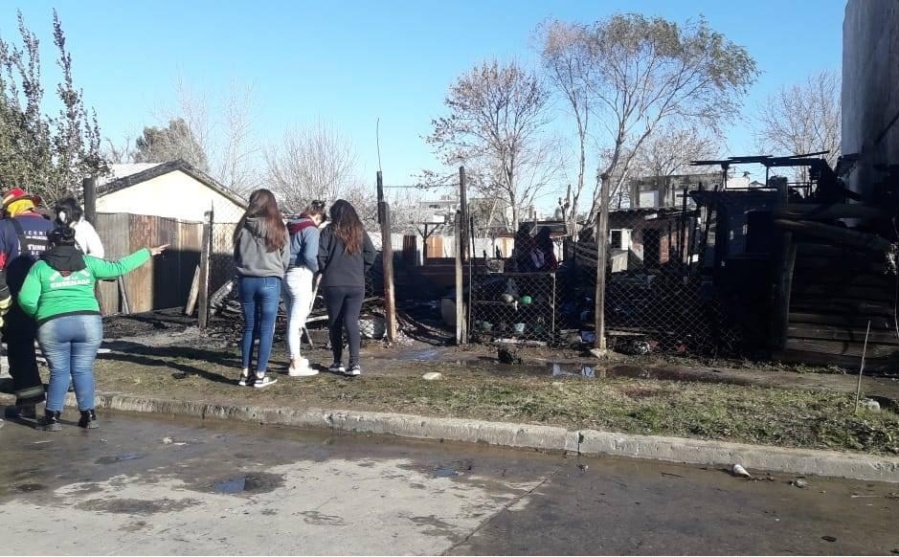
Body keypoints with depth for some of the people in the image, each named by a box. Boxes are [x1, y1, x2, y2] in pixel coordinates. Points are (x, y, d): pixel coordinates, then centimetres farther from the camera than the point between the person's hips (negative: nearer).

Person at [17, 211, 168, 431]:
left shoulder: (40, 267, 8)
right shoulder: (87, 262, 11)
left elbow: (26, 299, -1)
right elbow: (118, 268, 12)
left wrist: (39, 315, 19)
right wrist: (148, 252, 21)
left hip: (53, 325, -1)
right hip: (88, 322, 1)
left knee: (59, 371, 10)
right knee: (83, 370, 10)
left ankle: (52, 417, 10)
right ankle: (88, 415, 12)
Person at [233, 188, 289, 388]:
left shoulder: (243, 227, 0)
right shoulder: (278, 228, -3)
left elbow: (236, 256, 8)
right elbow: (285, 259, 3)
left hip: (246, 280, 3)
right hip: (269, 281, -2)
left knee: (249, 328, 12)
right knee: (266, 330, 4)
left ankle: (245, 374, 13)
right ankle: (260, 375, 4)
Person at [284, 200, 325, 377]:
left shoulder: (290, 227, 15)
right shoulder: (311, 229, -9)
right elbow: (310, 256, -20)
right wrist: (317, 269, -3)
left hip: (286, 275, 8)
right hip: (300, 276, -8)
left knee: (292, 320, 17)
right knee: (296, 321, -7)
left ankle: (295, 358, 29)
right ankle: (296, 365, -6)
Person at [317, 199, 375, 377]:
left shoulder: (329, 231, -2)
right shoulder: (360, 231, 5)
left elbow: (320, 255, -8)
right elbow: (370, 254, 1)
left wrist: (326, 272, 8)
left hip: (333, 284, -2)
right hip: (356, 285, 2)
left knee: (335, 323, 10)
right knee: (352, 321, 0)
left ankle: (338, 363, 15)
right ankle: (354, 363, -11)